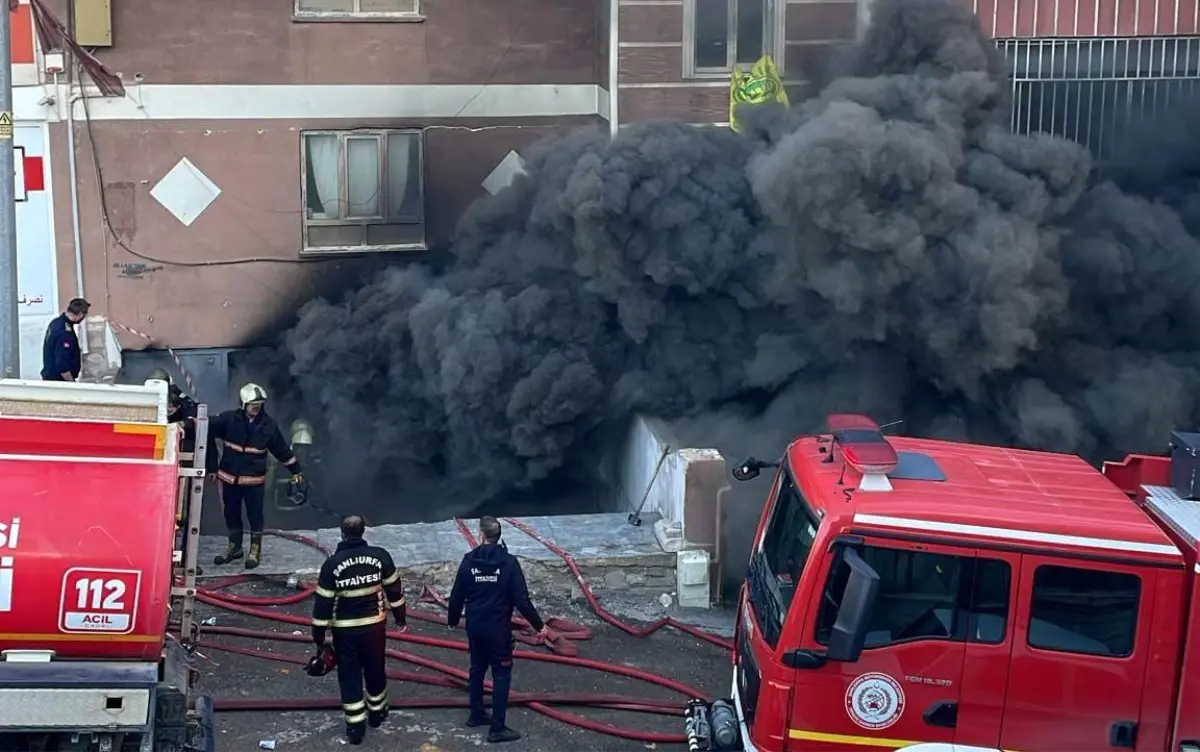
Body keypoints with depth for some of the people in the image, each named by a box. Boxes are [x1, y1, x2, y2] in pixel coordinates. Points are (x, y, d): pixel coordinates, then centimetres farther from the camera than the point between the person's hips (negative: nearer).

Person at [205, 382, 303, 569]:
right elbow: (208, 434, -4)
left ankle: (255, 550, 20)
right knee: (231, 514, 13)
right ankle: (235, 547, 31)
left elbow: (282, 449, 6)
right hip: (229, 477, 1)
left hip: (255, 479, -1)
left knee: (255, 515, 6)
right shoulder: (228, 419, -9)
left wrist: (295, 469, 12)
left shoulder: (268, 425, -4)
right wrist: (212, 465, -2)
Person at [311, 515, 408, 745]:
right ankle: (377, 713, 39)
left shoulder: (332, 564, -13)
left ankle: (355, 726, 11)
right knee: (375, 671, 21)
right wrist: (400, 616, 16)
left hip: (345, 630, -2)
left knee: (349, 677, 9)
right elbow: (394, 589, 2)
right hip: (375, 626, 2)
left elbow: (323, 602, -10)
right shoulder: (380, 556, -7)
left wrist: (318, 635, -1)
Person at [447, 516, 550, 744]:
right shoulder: (509, 562, -14)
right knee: (501, 675, 2)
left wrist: (452, 619, 21)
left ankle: (476, 714, 34)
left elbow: (457, 595, 2)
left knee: (477, 669, 22)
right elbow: (521, 599, -15)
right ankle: (497, 728, 0)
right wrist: (539, 625, -4)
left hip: (475, 627, 4)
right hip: (498, 629, -4)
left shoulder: (469, 560, -4)